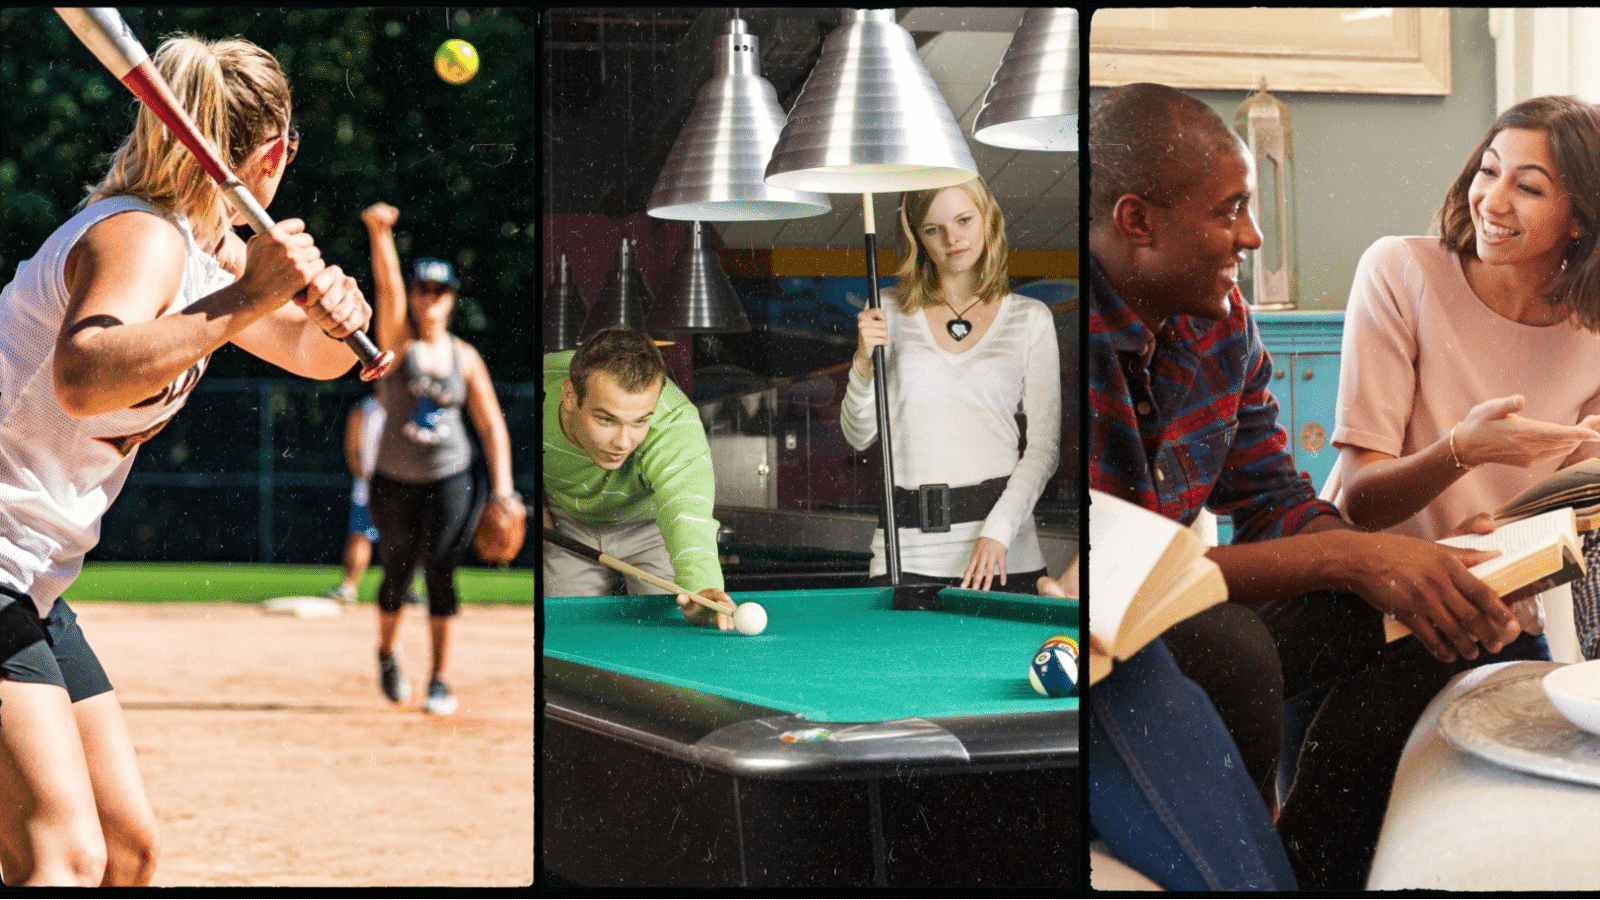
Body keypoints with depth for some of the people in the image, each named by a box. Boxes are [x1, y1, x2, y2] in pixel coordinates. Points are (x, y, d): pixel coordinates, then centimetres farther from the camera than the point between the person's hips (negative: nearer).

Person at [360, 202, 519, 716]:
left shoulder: (465, 358, 3)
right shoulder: (397, 340, -3)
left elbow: (492, 425, 5)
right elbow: (387, 286, -21)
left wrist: (502, 488, -4)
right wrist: (379, 232, -39)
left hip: (449, 479, 0)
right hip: (394, 480, 0)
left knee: (440, 573, -10)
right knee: (397, 575, 9)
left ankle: (441, 682, -2)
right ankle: (387, 655, 38)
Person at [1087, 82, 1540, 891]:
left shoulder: (1219, 316, 3)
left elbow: (1273, 504, 8)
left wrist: (1417, 573, -12)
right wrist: (1347, 559, -30)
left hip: (1173, 605, 8)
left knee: (1421, 622, 0)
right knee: (1229, 651, -34)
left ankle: (1306, 877, 4)